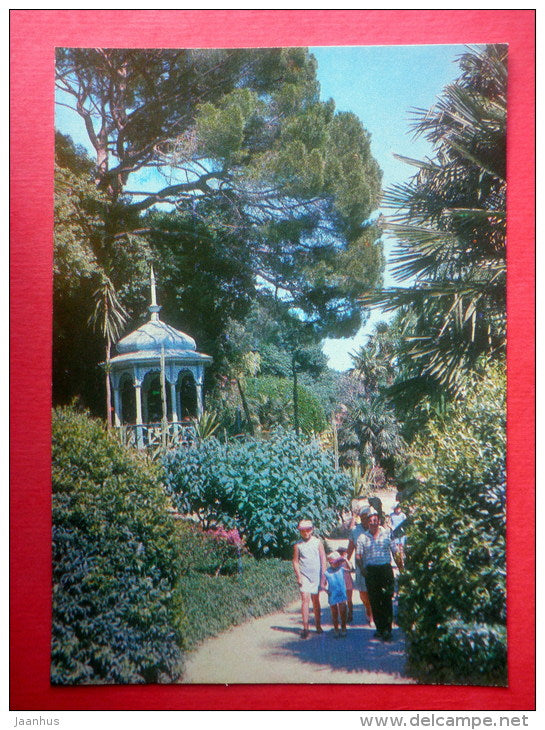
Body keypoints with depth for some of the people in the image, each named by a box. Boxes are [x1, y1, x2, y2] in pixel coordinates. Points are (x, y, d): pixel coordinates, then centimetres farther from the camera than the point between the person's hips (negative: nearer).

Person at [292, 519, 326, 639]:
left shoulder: (317, 542, 4)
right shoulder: (298, 545, 3)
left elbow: (323, 560, 5)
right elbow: (295, 561, 5)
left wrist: (323, 576, 1)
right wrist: (298, 576, -5)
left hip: (316, 575, 1)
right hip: (304, 576, -1)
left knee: (315, 600, 9)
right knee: (305, 599, -11)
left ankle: (318, 625, 20)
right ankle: (305, 628, -11)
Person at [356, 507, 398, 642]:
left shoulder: (387, 534, 6)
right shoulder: (363, 537, 8)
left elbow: (395, 552, 9)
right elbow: (358, 556, 8)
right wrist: (362, 569, -7)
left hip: (385, 569, -2)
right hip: (370, 571, 2)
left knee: (386, 600, -6)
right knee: (374, 600, 3)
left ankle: (387, 629, -3)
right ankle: (379, 628, 14)